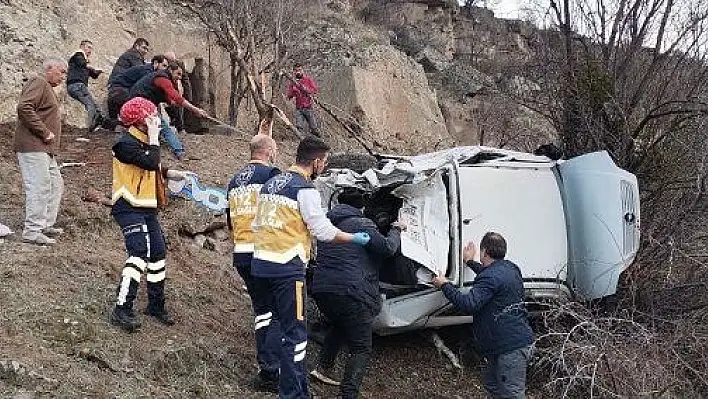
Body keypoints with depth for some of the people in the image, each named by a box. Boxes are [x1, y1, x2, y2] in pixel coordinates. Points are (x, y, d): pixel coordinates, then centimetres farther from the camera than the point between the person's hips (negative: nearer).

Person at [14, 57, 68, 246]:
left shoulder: (48, 88, 24)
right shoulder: (38, 82, -9)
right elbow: (24, 108, -23)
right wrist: (44, 132, -22)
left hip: (46, 149, 11)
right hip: (33, 147, -11)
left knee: (56, 184, 15)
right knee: (39, 187, -11)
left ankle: (46, 224, 23)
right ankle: (32, 231, -7)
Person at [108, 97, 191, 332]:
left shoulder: (144, 141, 13)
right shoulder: (126, 143, -16)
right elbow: (151, 163, -28)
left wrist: (172, 174, 13)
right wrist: (153, 137, -18)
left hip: (147, 208, 10)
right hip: (129, 208, -10)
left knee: (158, 253, 13)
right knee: (139, 253, -21)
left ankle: (156, 306, 28)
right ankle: (122, 310, -18)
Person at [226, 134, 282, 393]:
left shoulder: (235, 181, 17)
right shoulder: (271, 174, -7)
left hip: (241, 255, 8)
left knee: (262, 310, 17)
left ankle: (265, 368, 18)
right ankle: (270, 372, -8)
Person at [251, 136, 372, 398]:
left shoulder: (271, 183, 15)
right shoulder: (305, 190, -10)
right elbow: (323, 231, -10)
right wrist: (355, 238, 3)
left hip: (261, 263, 9)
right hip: (287, 268, -9)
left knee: (281, 324, 19)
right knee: (295, 332, -3)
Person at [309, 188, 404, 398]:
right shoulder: (362, 224, -4)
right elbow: (387, 248, -11)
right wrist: (396, 230, 9)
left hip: (321, 289, 7)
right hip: (352, 293, -7)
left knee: (340, 326, 36)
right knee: (361, 349, 1)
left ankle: (323, 368, 32)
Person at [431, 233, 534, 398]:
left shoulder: (491, 277, -20)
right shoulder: (510, 267, 12)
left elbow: (469, 304, -28)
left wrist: (444, 285, -16)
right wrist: (470, 262, 49)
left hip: (512, 346, -11)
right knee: (490, 382, 24)